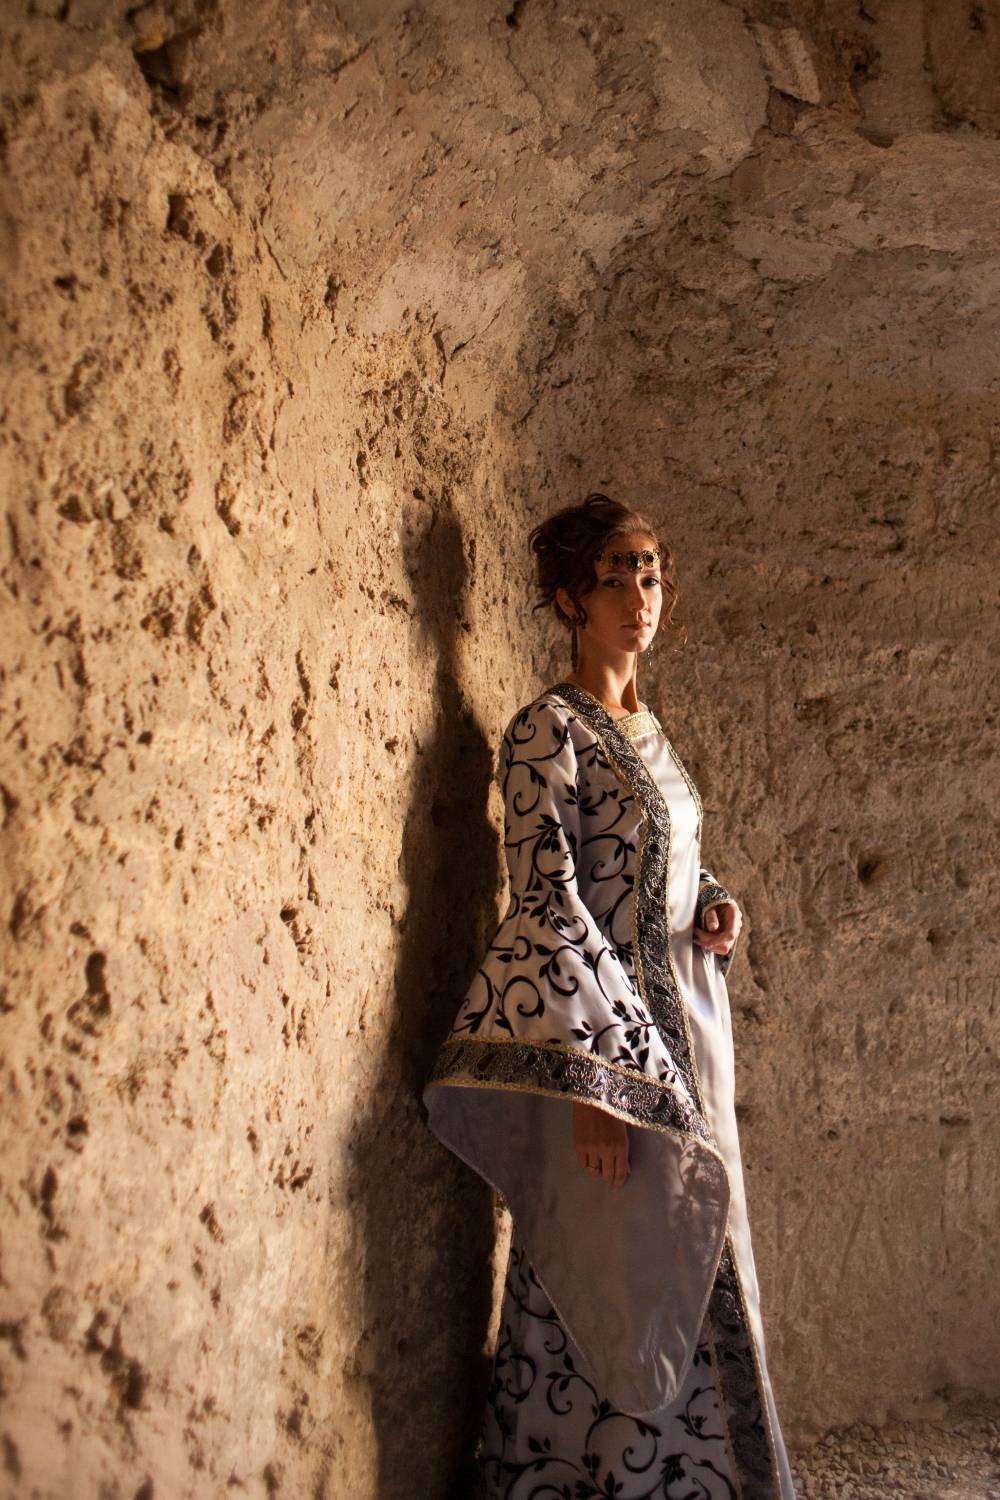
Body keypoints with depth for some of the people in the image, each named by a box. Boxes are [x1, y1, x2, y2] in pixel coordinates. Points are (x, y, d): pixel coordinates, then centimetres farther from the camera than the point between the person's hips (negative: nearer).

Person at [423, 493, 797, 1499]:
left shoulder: (647, 729, 13)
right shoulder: (547, 731, -12)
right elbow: (549, 908, -19)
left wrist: (714, 908, 2)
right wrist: (596, 1080, -23)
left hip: (681, 1034, 8)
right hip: (600, 1036, -8)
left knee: (687, 1278, 15)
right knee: (608, 1282, -1)